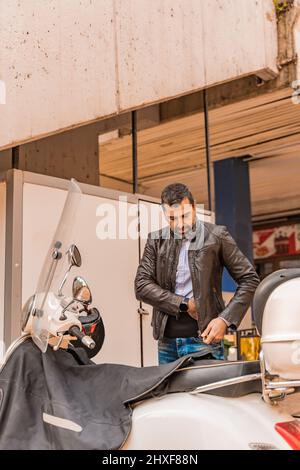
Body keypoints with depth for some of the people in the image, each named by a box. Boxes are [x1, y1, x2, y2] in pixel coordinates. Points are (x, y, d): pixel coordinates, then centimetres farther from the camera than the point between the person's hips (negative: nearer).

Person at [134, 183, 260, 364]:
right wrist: (184, 305, -8)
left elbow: (249, 279, 0)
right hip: (167, 342, 3)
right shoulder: (156, 240, 8)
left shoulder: (216, 236, 0)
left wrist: (225, 320, -11)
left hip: (203, 339, -3)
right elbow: (141, 285, 1)